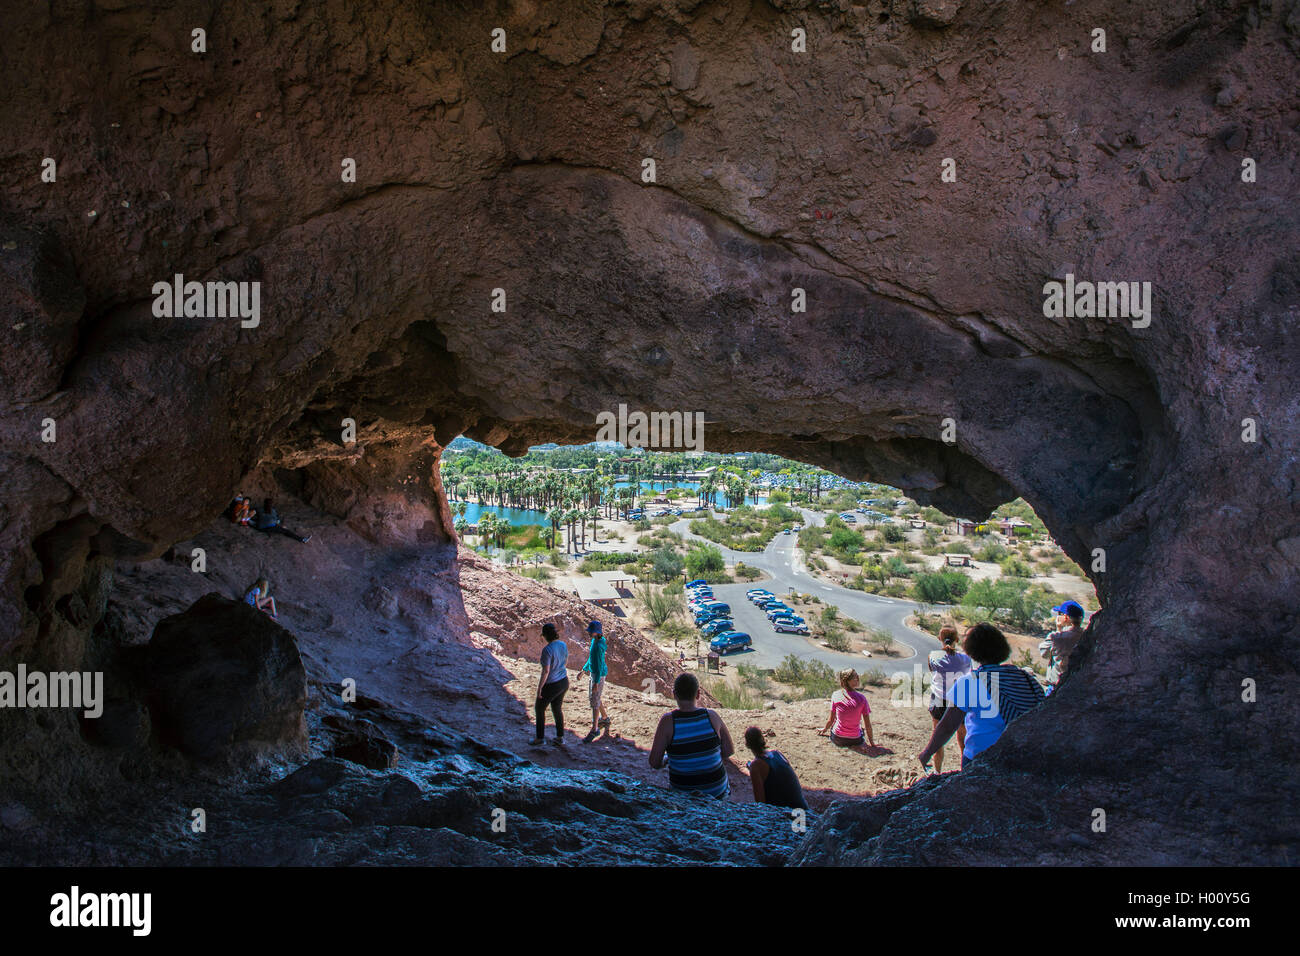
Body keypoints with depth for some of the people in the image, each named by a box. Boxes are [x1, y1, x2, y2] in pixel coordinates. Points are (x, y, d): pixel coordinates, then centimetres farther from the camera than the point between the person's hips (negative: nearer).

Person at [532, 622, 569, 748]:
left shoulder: (547, 650, -27)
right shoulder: (563, 645, -4)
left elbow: (546, 671, -26)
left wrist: (539, 688, -17)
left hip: (551, 685, -7)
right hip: (563, 682, 7)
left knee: (539, 709, 16)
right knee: (557, 709, 23)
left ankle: (540, 738, 27)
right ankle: (560, 738, 29)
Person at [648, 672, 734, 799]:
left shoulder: (667, 721, -15)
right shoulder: (711, 716, -10)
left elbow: (654, 763, -12)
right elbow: (729, 751, 1)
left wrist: (664, 761, 10)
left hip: (682, 792, -1)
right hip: (717, 791, 1)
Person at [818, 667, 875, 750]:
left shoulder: (835, 695, -9)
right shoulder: (861, 698, -11)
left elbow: (831, 719, 0)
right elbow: (867, 724, -7)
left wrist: (824, 729, 20)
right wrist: (871, 742, 5)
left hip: (837, 739, 0)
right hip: (856, 741, 0)